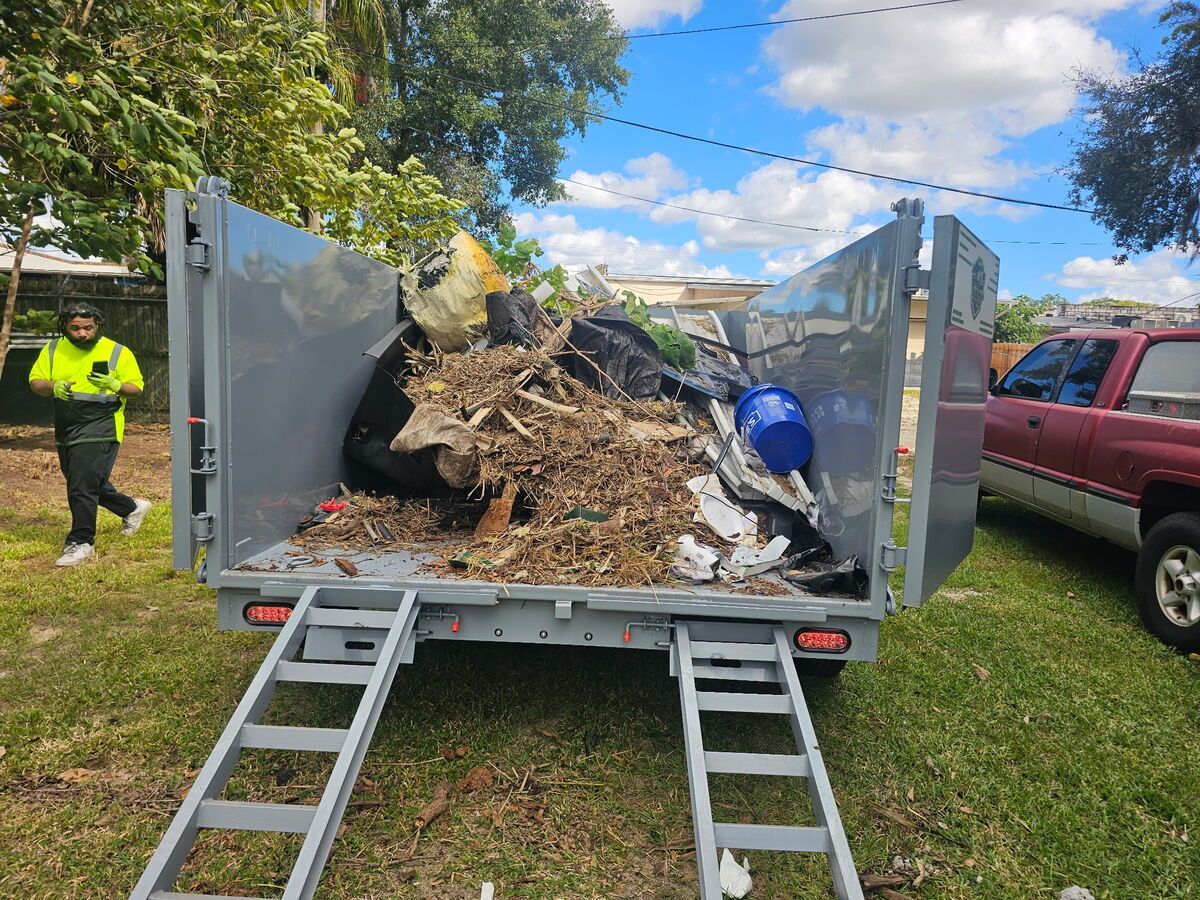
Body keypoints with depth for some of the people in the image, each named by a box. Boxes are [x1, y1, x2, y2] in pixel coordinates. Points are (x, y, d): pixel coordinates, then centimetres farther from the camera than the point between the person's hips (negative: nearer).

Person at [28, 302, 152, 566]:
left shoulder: (118, 352, -4)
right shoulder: (53, 350, 7)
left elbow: (136, 387, -2)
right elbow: (35, 381, 8)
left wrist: (115, 385, -23)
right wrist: (53, 386, -14)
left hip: (100, 429, -6)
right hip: (65, 430, 6)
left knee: (82, 487, -11)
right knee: (92, 484, 17)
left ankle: (81, 542, -2)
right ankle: (132, 508, 39)